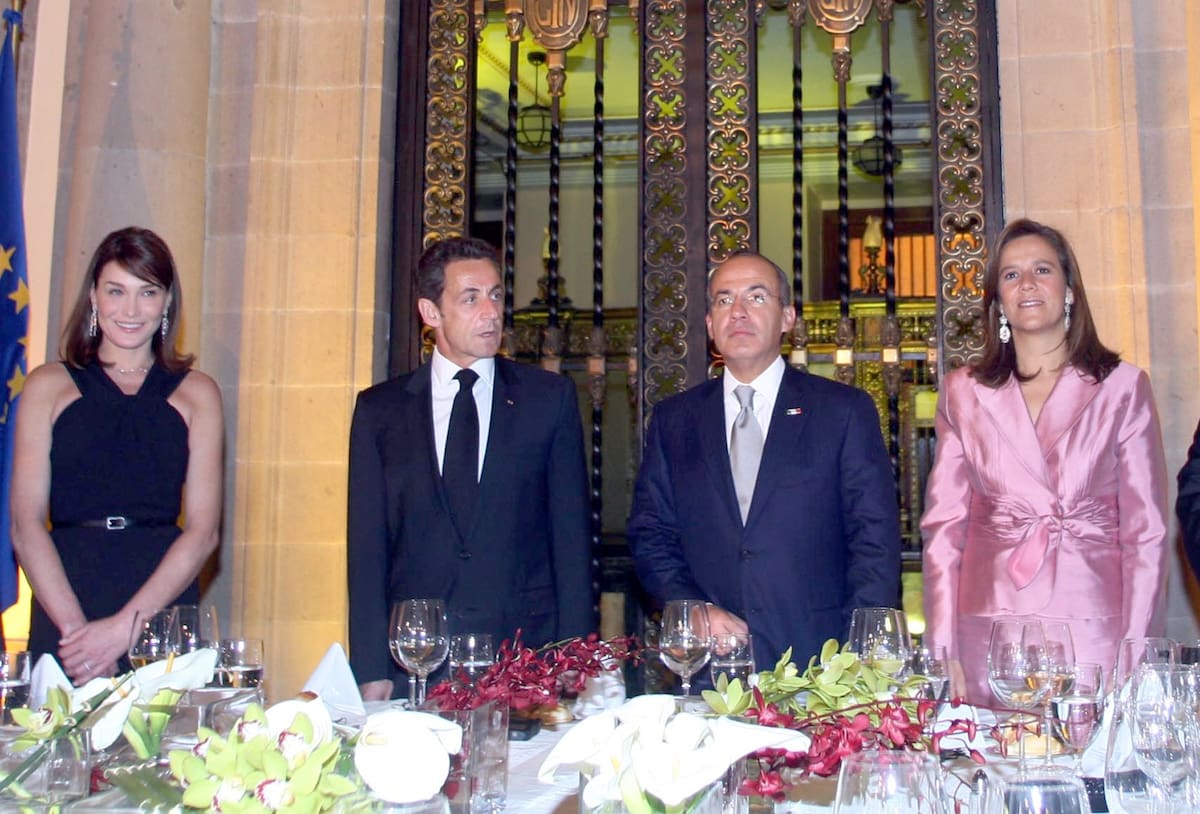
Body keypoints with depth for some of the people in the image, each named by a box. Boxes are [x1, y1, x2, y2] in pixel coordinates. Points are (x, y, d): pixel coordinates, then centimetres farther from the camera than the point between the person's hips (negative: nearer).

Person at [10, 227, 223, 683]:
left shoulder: (196, 394, 8)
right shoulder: (48, 386, 9)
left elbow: (202, 530, 1)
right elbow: (25, 525, 0)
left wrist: (124, 627, -10)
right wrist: (74, 625, -13)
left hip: (164, 612, 0)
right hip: (63, 607, 0)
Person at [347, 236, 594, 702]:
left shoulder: (550, 397, 4)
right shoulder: (379, 409, 6)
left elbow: (571, 536, 3)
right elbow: (367, 545, 4)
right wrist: (371, 668, -3)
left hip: (526, 659, 0)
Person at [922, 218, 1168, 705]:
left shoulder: (1122, 387, 4)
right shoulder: (963, 393, 7)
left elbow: (1146, 533, 3)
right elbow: (943, 526, 6)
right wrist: (943, 651, -1)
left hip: (1093, 633, -1)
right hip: (990, 639, 1)